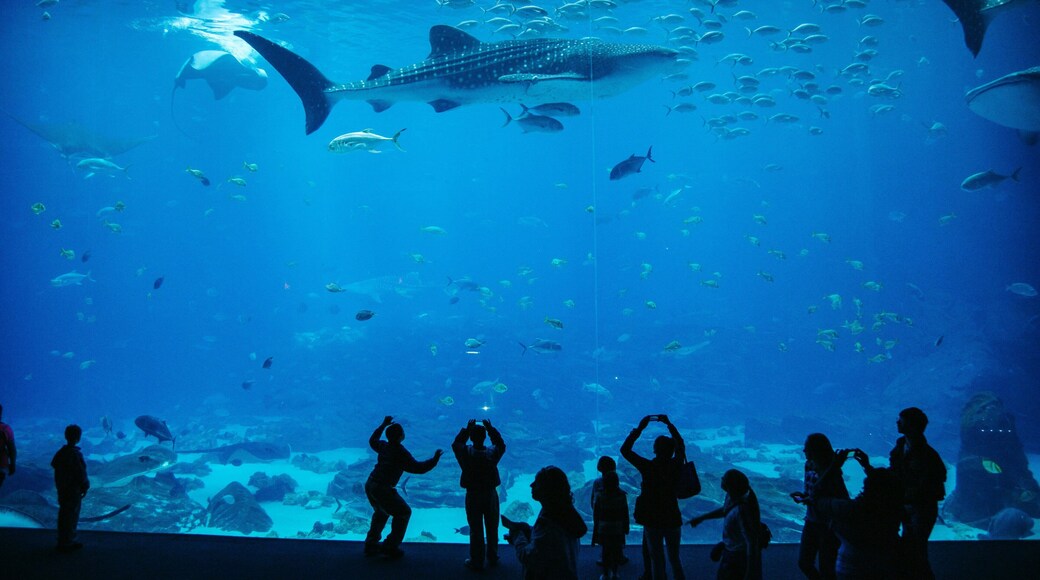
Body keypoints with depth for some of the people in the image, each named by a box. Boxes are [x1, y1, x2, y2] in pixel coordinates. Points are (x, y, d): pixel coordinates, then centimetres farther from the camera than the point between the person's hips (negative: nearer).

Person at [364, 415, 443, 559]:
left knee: (381, 512, 31)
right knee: (403, 513, 9)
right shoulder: (400, 452, -13)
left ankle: (371, 544, 32)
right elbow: (418, 468, -13)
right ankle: (391, 547, 8)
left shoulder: (383, 446, 8)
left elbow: (372, 440, 33)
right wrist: (435, 459, -2)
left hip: (369, 485, 8)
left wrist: (383, 425, 39)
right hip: (383, 489, -8)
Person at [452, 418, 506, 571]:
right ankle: (492, 558, 29)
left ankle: (476, 561, 16)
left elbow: (456, 443, 4)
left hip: (473, 496, -1)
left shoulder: (466, 453, -16)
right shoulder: (492, 453, -13)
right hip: (491, 495, 1)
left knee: (476, 530, 8)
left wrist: (467, 429, 4)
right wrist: (491, 429, 5)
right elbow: (501, 445, 8)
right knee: (492, 528, 16)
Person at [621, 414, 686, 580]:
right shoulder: (675, 465, -7)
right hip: (673, 519, 3)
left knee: (657, 560, 8)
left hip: (653, 521, -3)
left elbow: (625, 450, -8)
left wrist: (639, 428, -6)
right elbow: (681, 445, 13)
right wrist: (668, 424, 17)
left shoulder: (648, 467, -16)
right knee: (675, 559, 18)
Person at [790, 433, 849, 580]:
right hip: (811, 522, 7)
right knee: (804, 563, 13)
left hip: (828, 526, -7)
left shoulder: (831, 473, -22)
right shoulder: (809, 465, 0)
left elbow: (843, 501, -22)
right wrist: (803, 495, -8)